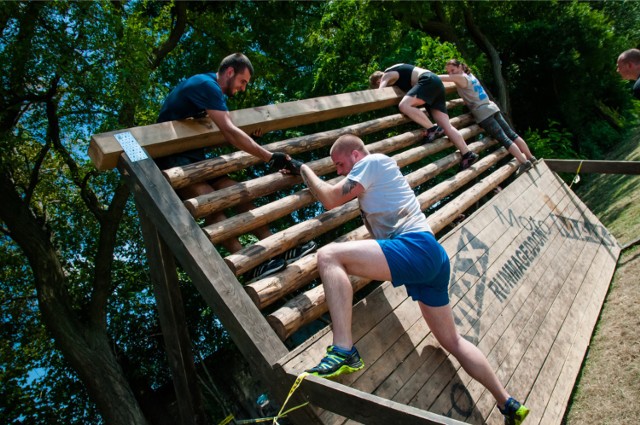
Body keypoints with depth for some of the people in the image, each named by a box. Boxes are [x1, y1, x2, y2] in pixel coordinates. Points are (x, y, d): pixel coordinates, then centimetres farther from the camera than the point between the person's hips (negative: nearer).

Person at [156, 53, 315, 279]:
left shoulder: (215, 92, 15)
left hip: (195, 156, 9)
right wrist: (270, 157, -27)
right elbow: (230, 133, -27)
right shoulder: (206, 85, -16)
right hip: (171, 159, -9)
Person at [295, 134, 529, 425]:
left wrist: (303, 167, 6)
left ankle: (344, 352, -33)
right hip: (433, 259, 10)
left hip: (416, 248, -10)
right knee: (452, 341, 19)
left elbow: (330, 199, -6)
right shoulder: (374, 175, 27)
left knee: (328, 256, -23)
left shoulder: (373, 161, 1)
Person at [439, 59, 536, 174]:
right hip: (492, 108, 9)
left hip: (483, 113, -9)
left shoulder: (460, 78, -9)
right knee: (511, 134, 11)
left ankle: (524, 162, -7)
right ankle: (530, 157, 17)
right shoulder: (470, 75, 17)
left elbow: (439, 78, -12)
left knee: (504, 139, -7)